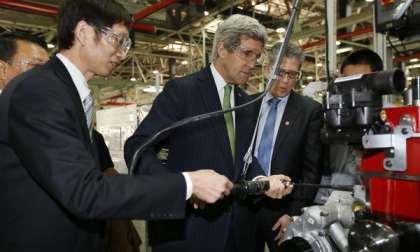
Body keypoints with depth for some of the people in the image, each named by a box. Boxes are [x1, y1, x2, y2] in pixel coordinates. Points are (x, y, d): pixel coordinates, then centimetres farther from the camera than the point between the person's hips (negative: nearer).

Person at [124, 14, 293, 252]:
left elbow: (245, 157, 13)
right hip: (188, 228, -6)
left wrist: (260, 180, -9)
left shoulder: (246, 103, 12)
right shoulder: (181, 90, -9)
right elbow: (137, 147, -15)